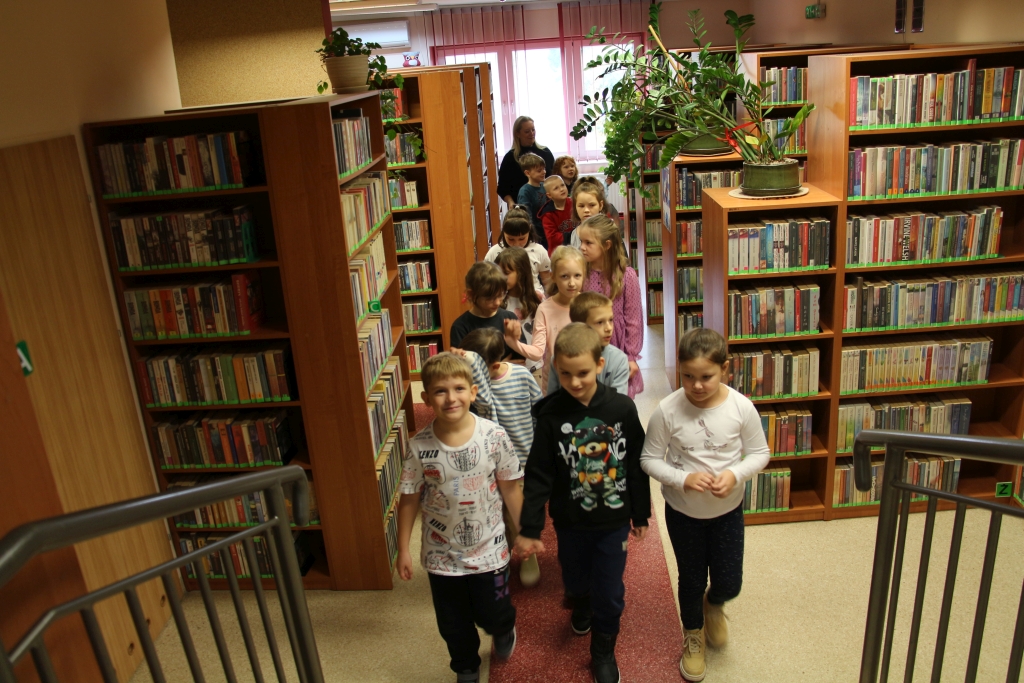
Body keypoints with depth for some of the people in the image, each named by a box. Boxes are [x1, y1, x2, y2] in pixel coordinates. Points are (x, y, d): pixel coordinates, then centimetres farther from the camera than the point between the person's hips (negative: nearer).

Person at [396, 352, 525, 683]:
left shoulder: (494, 436, -17)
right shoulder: (420, 446, -16)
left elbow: (510, 488, -5)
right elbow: (409, 500, -6)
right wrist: (403, 550, -1)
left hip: (489, 550, -1)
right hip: (442, 555, 1)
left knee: (492, 614, 17)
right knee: (453, 624, 18)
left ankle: (504, 630, 54)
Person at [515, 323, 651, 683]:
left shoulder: (622, 408, -15)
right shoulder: (551, 414, -15)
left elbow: (636, 465, -3)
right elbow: (538, 475, -11)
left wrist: (641, 514, 4)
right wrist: (529, 528, -10)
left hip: (613, 519, -1)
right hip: (570, 519, 1)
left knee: (609, 591, 9)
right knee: (575, 579, 22)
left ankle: (603, 651, 36)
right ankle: (581, 607, 58)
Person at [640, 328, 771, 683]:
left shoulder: (741, 407, -18)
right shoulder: (667, 410, -21)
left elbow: (759, 453, -5)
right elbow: (649, 459, -12)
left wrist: (735, 474, -24)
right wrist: (683, 479, -27)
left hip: (728, 510, 1)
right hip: (683, 511, -1)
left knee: (729, 584, 11)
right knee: (691, 579, 17)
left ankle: (714, 605, 50)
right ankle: (693, 636, 45)